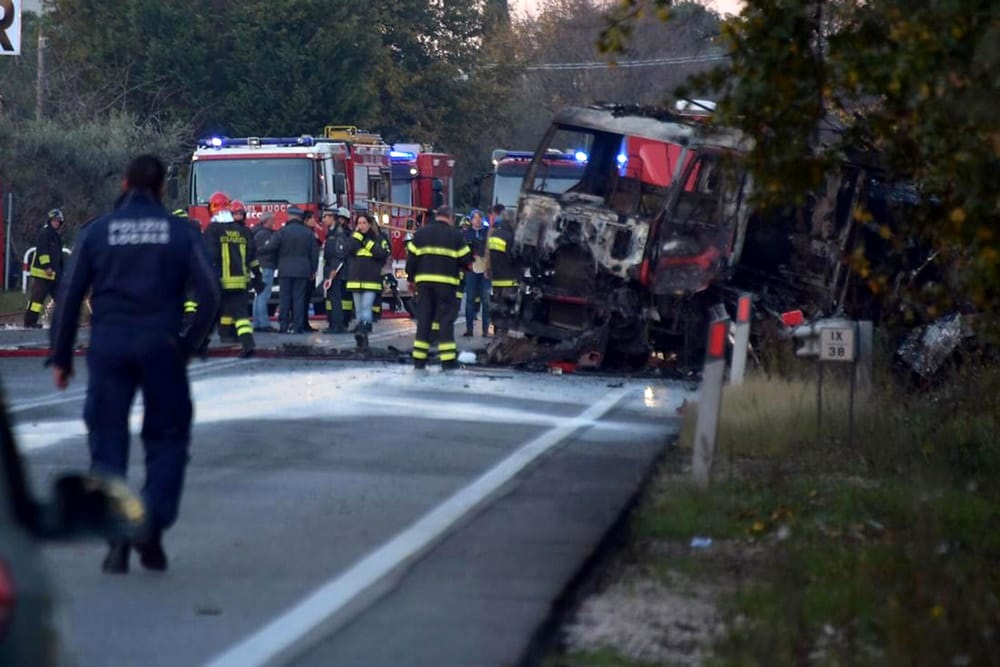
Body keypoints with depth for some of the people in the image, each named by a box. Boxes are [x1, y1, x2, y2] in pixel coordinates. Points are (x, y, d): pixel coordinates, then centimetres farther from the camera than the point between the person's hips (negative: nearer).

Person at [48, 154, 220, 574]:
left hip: (108, 348, 0)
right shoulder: (179, 231, 4)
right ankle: (152, 527, -7)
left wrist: (61, 358, 7)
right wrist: (191, 344, 7)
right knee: (167, 440, 10)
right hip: (162, 348, 0)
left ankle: (116, 540, -1)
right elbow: (209, 292, -3)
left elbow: (70, 297, 2)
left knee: (108, 443, 7)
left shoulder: (97, 231, 4)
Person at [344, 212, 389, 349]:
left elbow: (383, 254, -11)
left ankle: (363, 331, -35)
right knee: (359, 310, 5)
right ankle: (363, 338, 9)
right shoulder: (354, 237, 12)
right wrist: (358, 234, -6)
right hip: (356, 280, 4)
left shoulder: (378, 239, 5)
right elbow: (349, 249, -8)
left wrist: (367, 242, -9)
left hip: (371, 280, -4)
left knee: (366, 306, -18)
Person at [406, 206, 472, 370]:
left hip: (424, 282, 3)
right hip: (446, 283, -3)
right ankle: (448, 360, -6)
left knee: (423, 318, 7)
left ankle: (419, 359, 6)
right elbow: (466, 261, 1)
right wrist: (460, 267, 23)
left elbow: (411, 257, 7)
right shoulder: (455, 235, -1)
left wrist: (411, 279, 17)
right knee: (446, 319, 0)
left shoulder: (421, 233, 7)